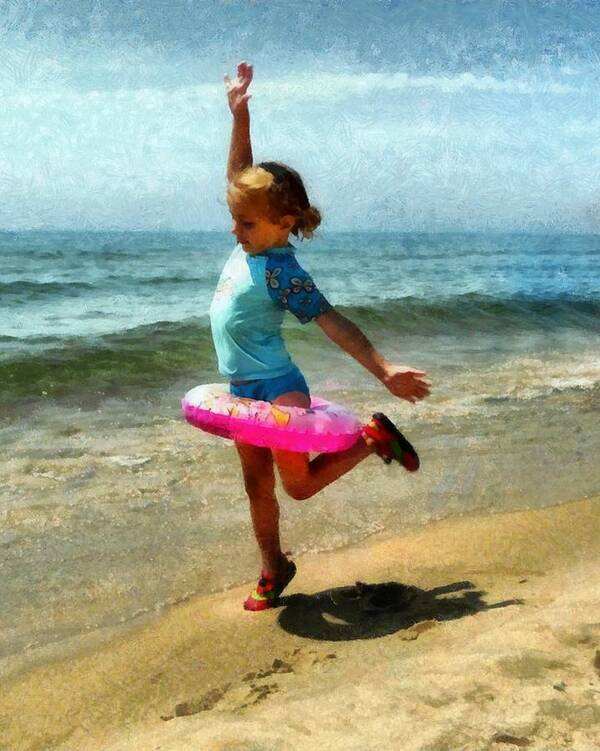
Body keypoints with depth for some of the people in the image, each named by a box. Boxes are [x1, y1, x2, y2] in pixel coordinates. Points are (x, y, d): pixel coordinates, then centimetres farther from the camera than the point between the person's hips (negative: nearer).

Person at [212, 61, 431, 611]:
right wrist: (239, 115, 3)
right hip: (243, 390, 8)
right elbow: (241, 174, 8)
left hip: (277, 388, -8)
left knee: (298, 484, -1)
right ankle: (274, 569, 31)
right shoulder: (250, 245, 1)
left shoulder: (281, 272, -20)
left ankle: (374, 439, 14)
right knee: (257, 485, 15)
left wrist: (384, 370, -27)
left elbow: (334, 323, -22)